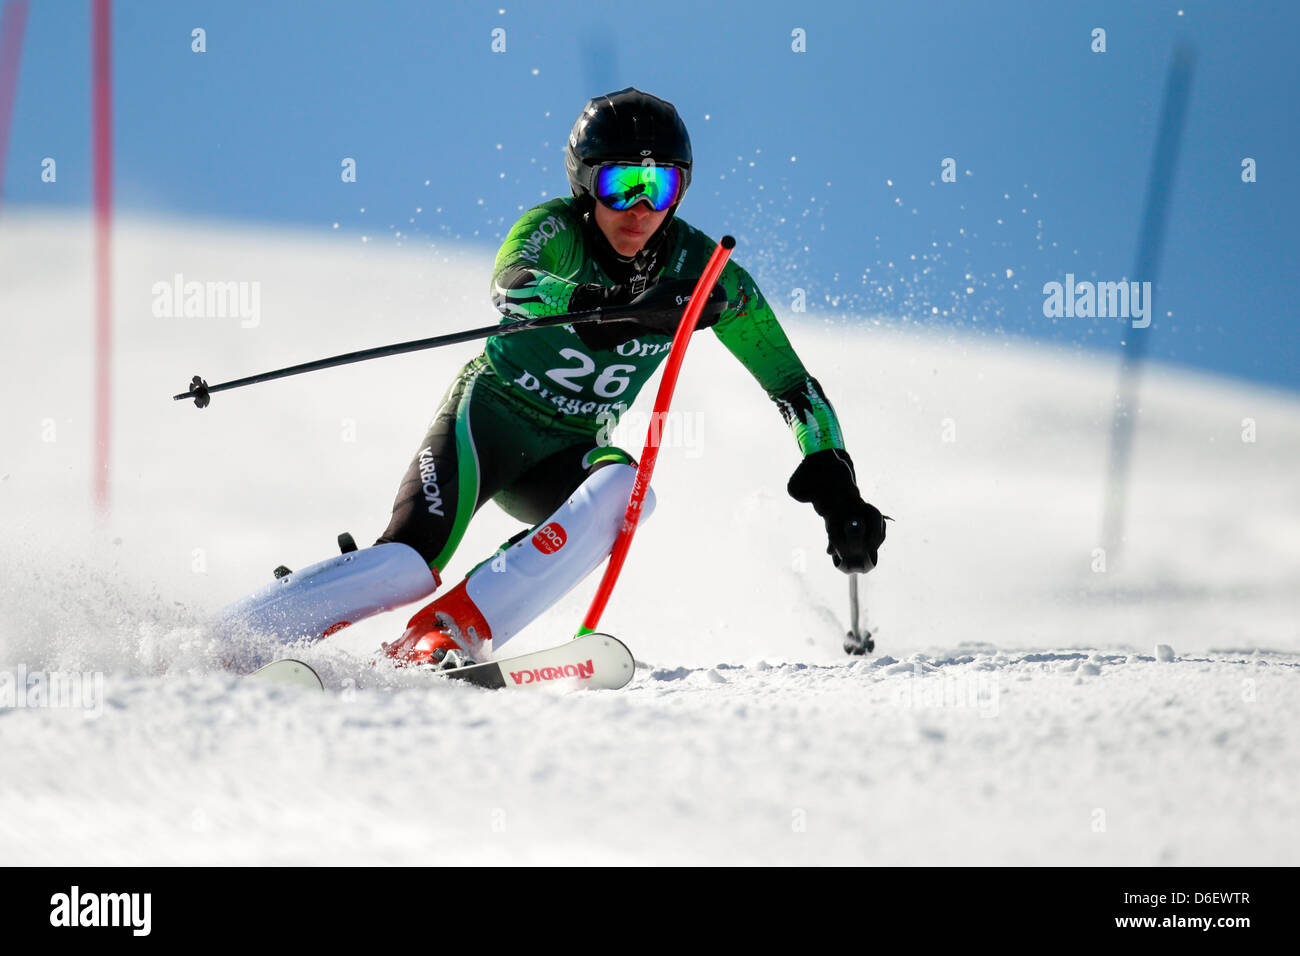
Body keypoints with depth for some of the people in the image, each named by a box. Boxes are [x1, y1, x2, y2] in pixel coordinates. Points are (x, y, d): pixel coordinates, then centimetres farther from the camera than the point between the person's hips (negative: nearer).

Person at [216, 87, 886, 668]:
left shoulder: (704, 272, -8)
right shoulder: (554, 230, -17)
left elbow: (793, 384, -2)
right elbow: (511, 287, -41)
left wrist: (832, 478, -17)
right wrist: (622, 305, -57)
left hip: (567, 456, 4)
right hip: (489, 414, -4)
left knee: (624, 489, -32)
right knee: (410, 565, -28)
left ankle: (451, 636, -39)